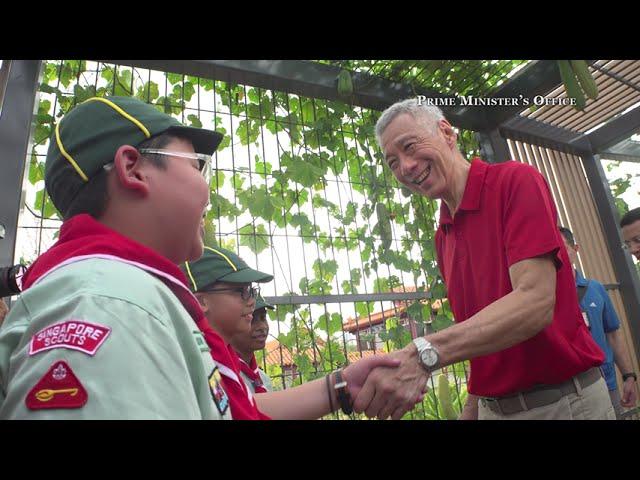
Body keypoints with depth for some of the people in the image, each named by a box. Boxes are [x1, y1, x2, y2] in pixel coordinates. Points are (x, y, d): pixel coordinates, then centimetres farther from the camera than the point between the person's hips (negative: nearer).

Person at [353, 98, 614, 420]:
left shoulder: (516, 181, -16)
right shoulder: (443, 237, 4)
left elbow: (535, 303, -27)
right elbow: (478, 329, 10)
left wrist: (424, 354, -37)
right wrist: (470, 411, 7)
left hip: (565, 401, -5)